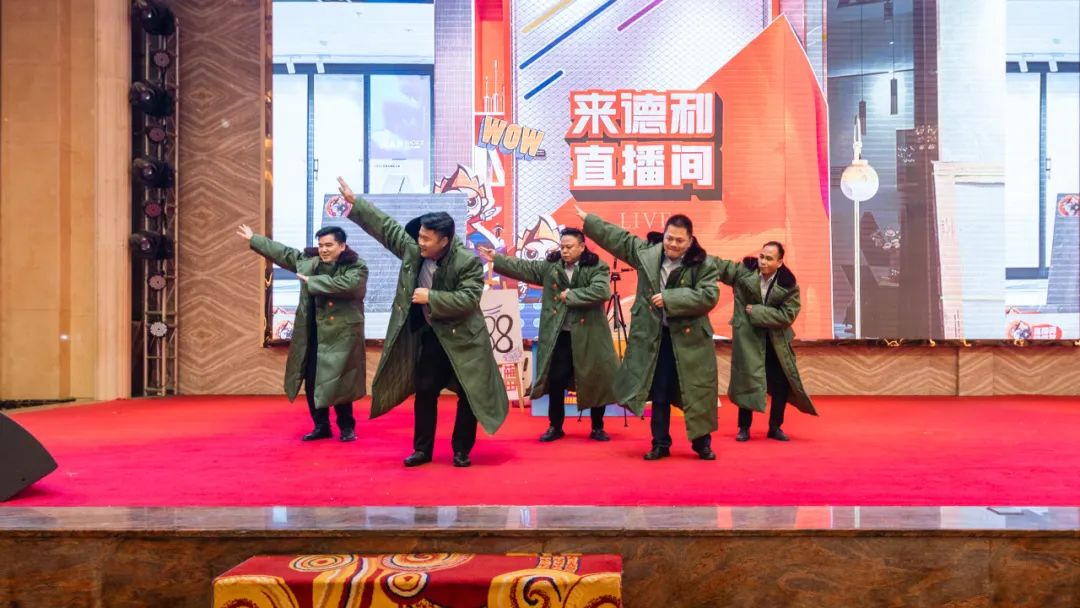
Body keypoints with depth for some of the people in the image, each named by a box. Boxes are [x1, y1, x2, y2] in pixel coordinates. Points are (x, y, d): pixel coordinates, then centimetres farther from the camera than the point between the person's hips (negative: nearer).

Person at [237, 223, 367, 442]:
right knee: (312, 382, 9)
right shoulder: (308, 261, 9)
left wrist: (312, 281, -19)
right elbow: (284, 253, 21)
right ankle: (321, 426, 23)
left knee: (338, 383, -4)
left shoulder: (357, 268, -9)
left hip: (341, 336, -6)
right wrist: (254, 240, 27)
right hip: (312, 336, 6)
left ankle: (347, 427, 12)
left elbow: (345, 285, -28)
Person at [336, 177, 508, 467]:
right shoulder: (413, 250, -5)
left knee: (469, 394, 1)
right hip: (429, 335, 5)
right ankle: (422, 449, 23)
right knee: (424, 391, 10)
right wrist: (354, 201, 2)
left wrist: (430, 297, -26)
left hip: (463, 338, -5)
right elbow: (386, 226, 2)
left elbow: (468, 300, -26)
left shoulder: (468, 262, -20)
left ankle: (462, 451, 16)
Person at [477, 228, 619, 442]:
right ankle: (555, 427, 23)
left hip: (588, 336, -3)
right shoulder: (550, 265, 6)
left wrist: (571, 295, -18)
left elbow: (601, 291, -21)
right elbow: (523, 268, 2)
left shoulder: (597, 267, -6)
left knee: (595, 381, 6)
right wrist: (496, 259, -5)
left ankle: (597, 428, 22)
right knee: (555, 381, 8)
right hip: (558, 335, 3)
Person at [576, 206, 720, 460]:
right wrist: (588, 220, 19)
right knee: (659, 394, 11)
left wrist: (669, 298, -22)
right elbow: (618, 238, 13)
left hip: (690, 338, -2)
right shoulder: (646, 252, 2)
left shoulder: (703, 265, -8)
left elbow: (708, 296, -19)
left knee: (696, 393, 5)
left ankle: (702, 443, 20)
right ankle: (660, 444, 22)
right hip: (654, 337, 3)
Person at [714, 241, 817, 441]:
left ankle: (775, 427, 22)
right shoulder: (743, 271, -8)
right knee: (746, 381, 1)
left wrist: (757, 312, -19)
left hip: (776, 340, 1)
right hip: (747, 337, -1)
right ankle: (744, 427, 15)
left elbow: (788, 315, -15)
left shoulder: (788, 285, -11)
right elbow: (718, 265, -5)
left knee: (780, 383, 5)